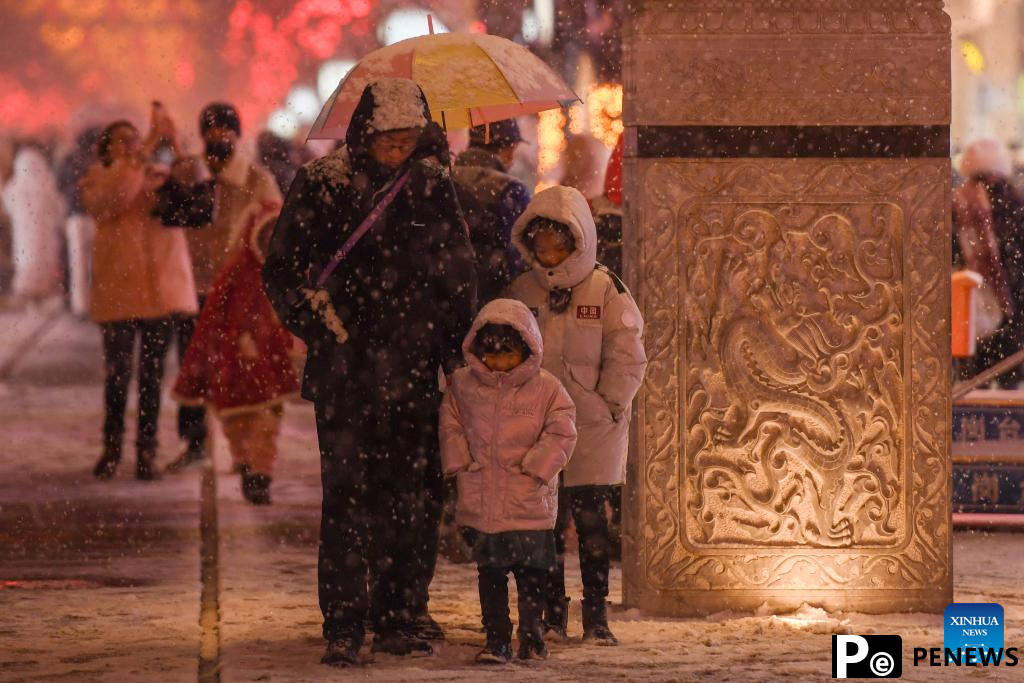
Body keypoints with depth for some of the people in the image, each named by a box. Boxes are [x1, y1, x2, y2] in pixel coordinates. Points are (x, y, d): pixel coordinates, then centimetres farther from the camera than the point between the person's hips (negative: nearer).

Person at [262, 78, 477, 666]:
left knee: (417, 495, 4)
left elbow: (460, 274, 15)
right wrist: (321, 329, -4)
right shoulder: (322, 186, -2)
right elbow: (284, 270, 2)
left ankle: (401, 618, 14)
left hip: (416, 371, 3)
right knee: (349, 495, -6)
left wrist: (456, 348, 11)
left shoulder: (432, 184, 7)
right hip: (348, 370, -3)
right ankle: (343, 628, -2)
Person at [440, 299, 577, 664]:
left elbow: (561, 432, -2)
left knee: (531, 571, 4)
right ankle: (496, 640, 9)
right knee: (490, 572, 3)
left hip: (529, 501, -1)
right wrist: (461, 463, 2)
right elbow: (451, 426, 14)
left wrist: (535, 467, -10)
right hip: (481, 502, 2)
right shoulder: (462, 384, 5)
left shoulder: (546, 388, -2)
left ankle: (531, 635, 18)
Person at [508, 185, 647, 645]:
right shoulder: (522, 291, 7)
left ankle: (596, 615, 6)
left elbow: (627, 358, -3)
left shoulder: (605, 290, -2)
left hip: (593, 431, -3)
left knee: (591, 520, -1)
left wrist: (608, 408, -9)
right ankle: (552, 614, 11)